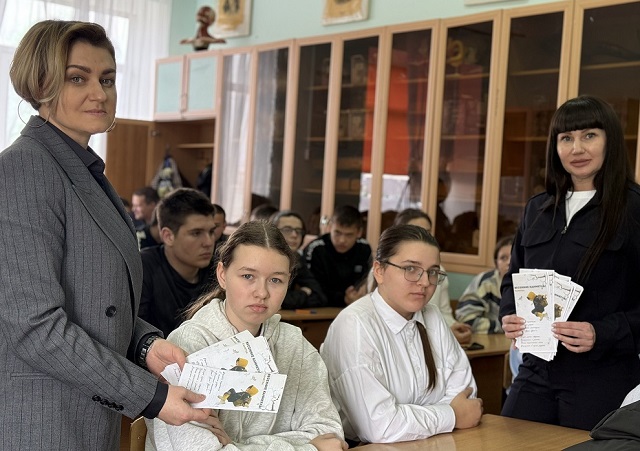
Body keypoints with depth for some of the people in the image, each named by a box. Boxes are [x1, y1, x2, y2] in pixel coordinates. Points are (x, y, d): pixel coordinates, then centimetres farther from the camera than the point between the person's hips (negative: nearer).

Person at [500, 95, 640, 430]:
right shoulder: (537, 210, 11)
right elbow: (513, 279, 19)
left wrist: (603, 334, -21)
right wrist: (509, 316, 0)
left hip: (603, 380, -5)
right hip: (536, 374, 5)